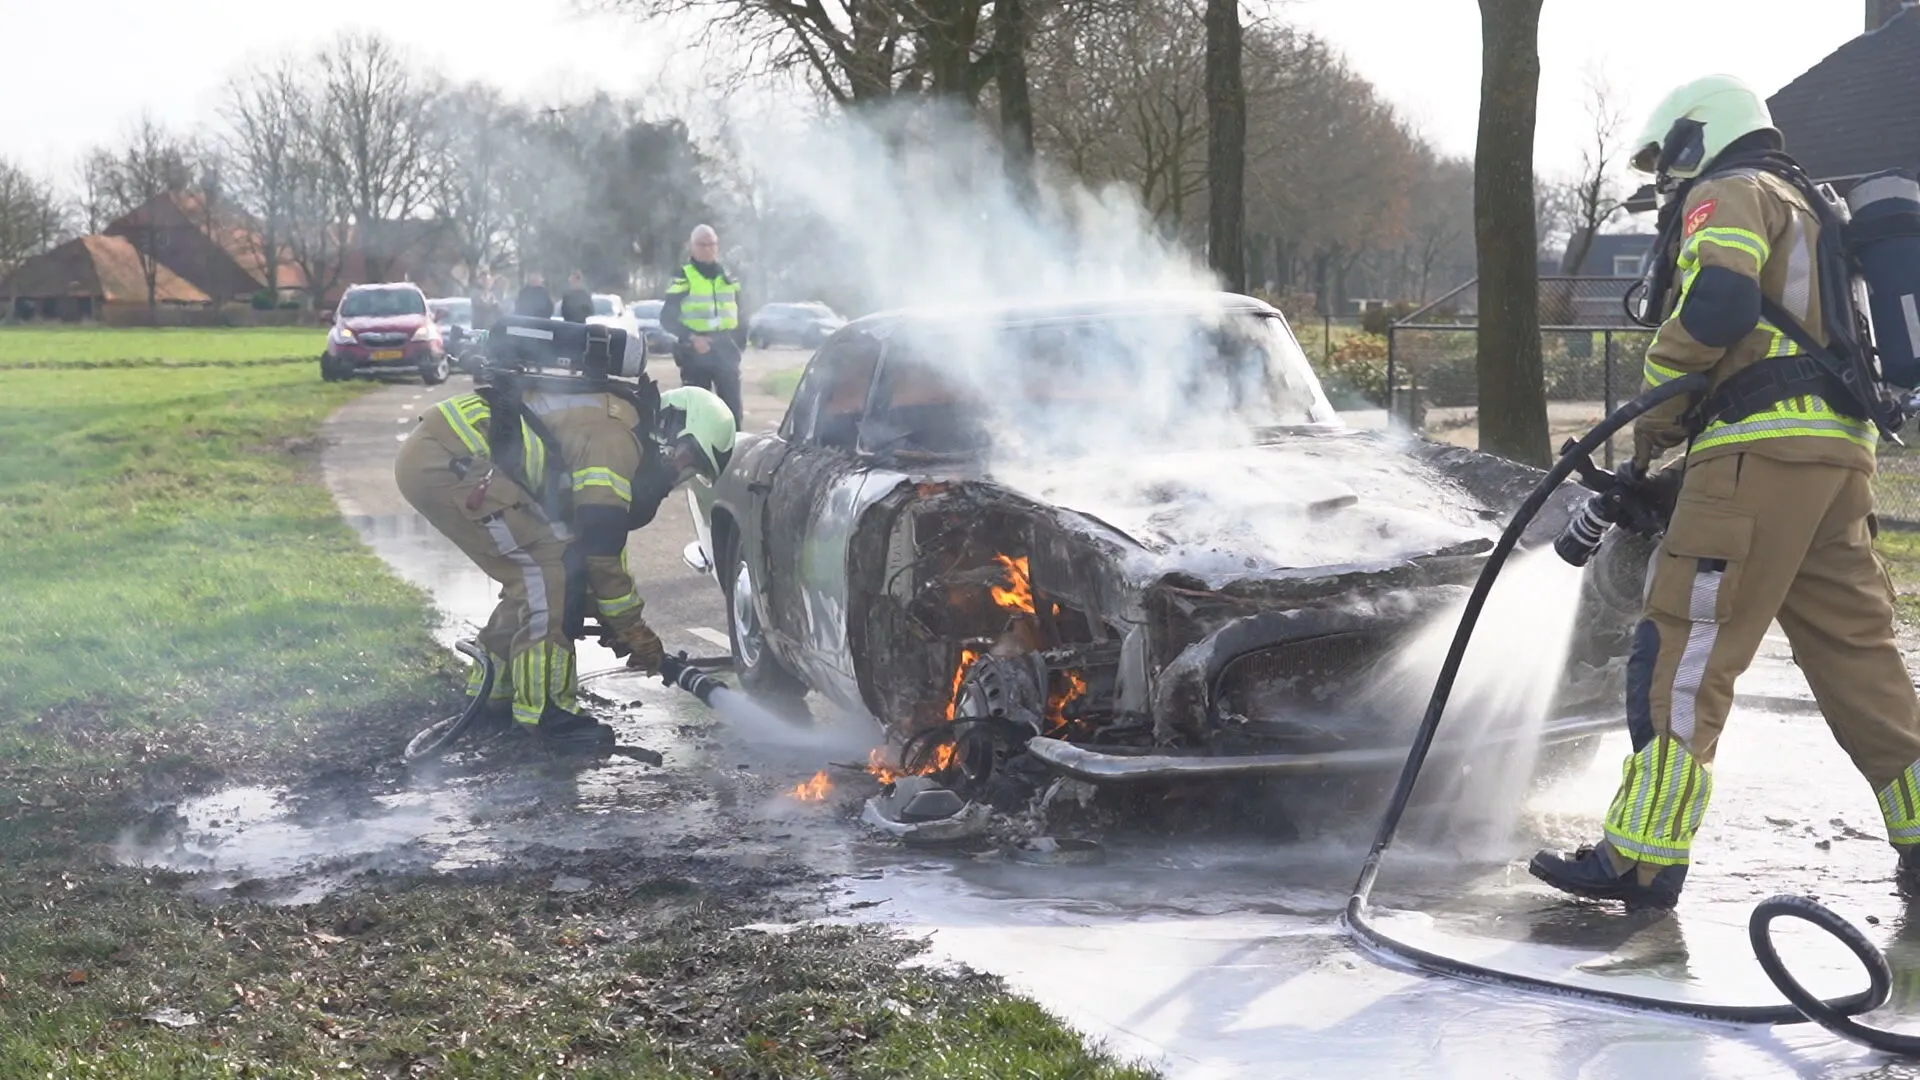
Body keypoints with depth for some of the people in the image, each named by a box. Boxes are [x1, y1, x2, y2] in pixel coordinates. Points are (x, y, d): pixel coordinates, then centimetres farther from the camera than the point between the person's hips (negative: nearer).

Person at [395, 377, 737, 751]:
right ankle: (541, 712, -8)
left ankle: (490, 695, 23)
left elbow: (600, 542, 26)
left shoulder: (615, 435, 20)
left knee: (533, 573, 15)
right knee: (551, 561, -11)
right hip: (442, 458, -11)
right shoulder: (616, 441, -13)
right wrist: (636, 632, -2)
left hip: (427, 455, 11)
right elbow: (600, 551, -13)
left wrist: (622, 626, 24)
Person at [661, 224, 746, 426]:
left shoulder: (728, 277, 12)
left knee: (733, 408, -1)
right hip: (694, 355, -4)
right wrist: (691, 338, -17)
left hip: (726, 352, 4)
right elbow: (667, 319, -5)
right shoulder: (682, 279, -2)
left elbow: (740, 315, 20)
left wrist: (739, 343, 8)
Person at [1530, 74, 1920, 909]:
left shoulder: (1729, 194, 3)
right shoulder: (1802, 210, 32)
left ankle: (1642, 858, -9)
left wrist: (1658, 409, -5)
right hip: (1841, 450, 10)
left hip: (1766, 447, -9)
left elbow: (1717, 301, -18)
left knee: (1682, 650, -9)